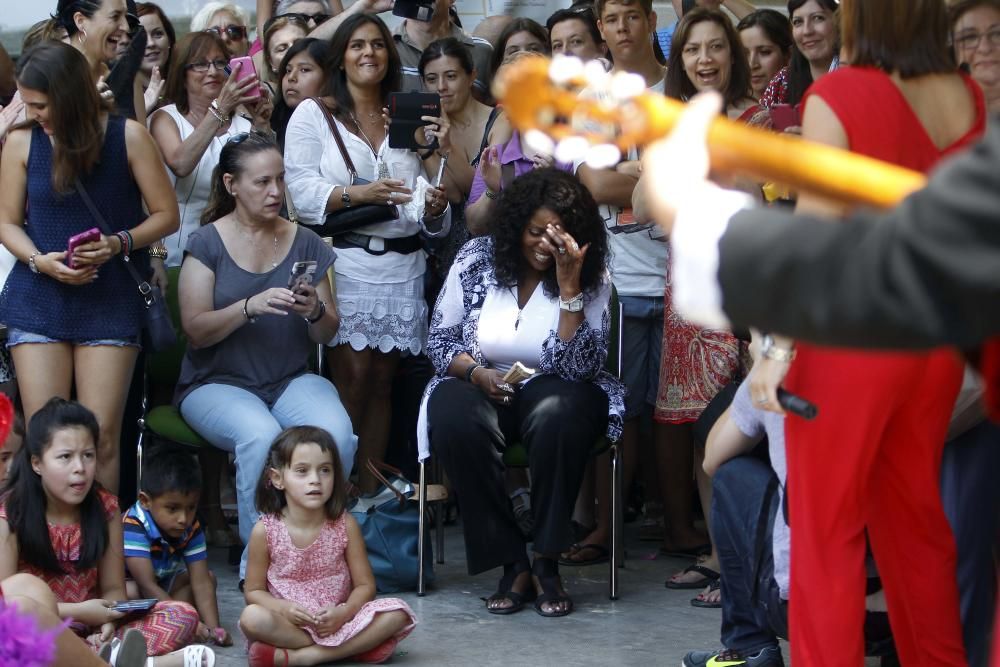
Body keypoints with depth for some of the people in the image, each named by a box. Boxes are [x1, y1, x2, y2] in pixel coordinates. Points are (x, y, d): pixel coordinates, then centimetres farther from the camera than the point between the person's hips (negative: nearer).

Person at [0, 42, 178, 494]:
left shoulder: (128, 136, -3)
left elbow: (166, 215, 2)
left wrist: (119, 243, -15)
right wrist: (41, 261, -11)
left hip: (111, 301, -1)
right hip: (39, 300, 1)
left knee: (102, 439, -6)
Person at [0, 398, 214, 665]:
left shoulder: (105, 508, 3)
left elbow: (114, 588, 4)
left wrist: (107, 620, -19)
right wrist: (78, 611, -18)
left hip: (92, 632, 4)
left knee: (183, 615, -12)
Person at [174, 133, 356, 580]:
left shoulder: (304, 243, 10)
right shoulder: (207, 244, 0)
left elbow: (328, 333, 10)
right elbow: (195, 329, -8)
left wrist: (316, 312, -13)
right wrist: (250, 306, -24)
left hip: (292, 380, 3)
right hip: (217, 382, -3)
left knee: (337, 432, -30)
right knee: (262, 434, -36)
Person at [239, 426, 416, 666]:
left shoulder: (345, 525, -3)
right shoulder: (265, 530, -5)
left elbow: (365, 585, 0)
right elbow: (254, 591, 0)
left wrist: (343, 613, -20)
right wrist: (284, 609, -21)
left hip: (338, 620, 2)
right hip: (289, 624, -2)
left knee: (397, 613, -23)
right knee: (251, 618, -34)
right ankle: (357, 647, -24)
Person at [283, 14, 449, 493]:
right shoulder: (314, 114, 5)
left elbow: (432, 220, 14)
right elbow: (301, 189, -8)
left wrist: (434, 208, -9)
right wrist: (357, 194, -19)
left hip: (403, 266, 4)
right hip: (345, 262, -4)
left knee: (382, 379, 5)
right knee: (353, 376, -9)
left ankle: (370, 489, 9)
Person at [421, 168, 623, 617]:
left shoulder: (591, 277, -4)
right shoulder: (476, 259, -1)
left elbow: (579, 367, -16)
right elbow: (439, 340, 5)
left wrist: (568, 285, -22)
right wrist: (475, 371, -16)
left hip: (552, 390, -1)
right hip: (481, 386, 1)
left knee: (559, 414, -38)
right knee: (455, 417, -36)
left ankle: (547, 564, -24)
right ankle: (512, 565, -25)